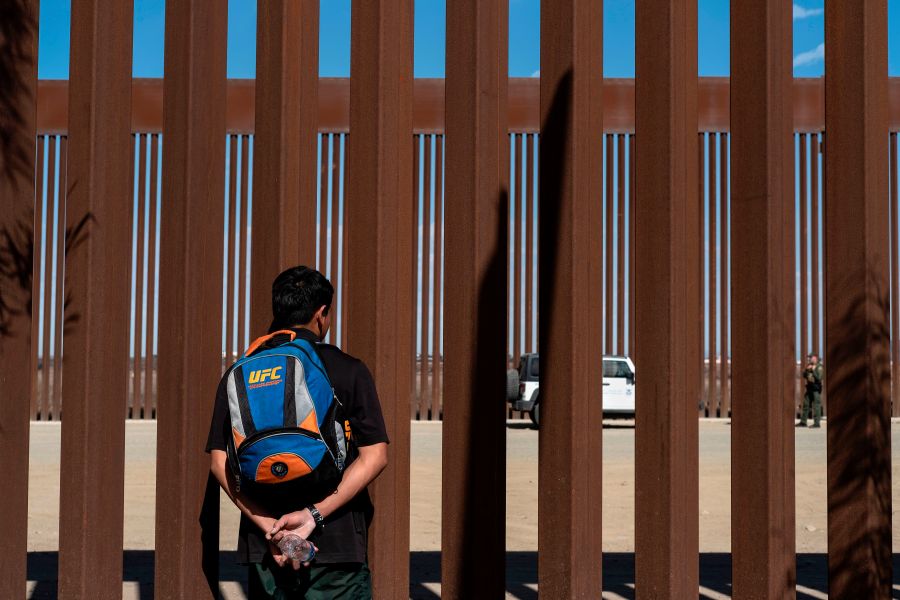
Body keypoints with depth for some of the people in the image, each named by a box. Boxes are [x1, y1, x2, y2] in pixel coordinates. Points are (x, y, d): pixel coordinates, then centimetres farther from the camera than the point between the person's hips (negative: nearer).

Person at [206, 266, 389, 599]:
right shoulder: (349, 371, -2)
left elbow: (219, 462, -1)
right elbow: (374, 456, -10)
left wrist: (270, 529, -7)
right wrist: (313, 515, -13)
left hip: (263, 547, 3)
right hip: (337, 544, -3)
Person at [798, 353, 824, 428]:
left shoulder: (819, 367, -8)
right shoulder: (809, 366, 13)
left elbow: (819, 378, -18)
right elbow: (804, 376, 11)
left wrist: (813, 370, -18)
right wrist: (807, 370, -5)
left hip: (816, 389, -7)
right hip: (809, 387, 8)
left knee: (816, 406, -8)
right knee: (805, 405, 10)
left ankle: (816, 423, -5)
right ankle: (803, 422, 16)